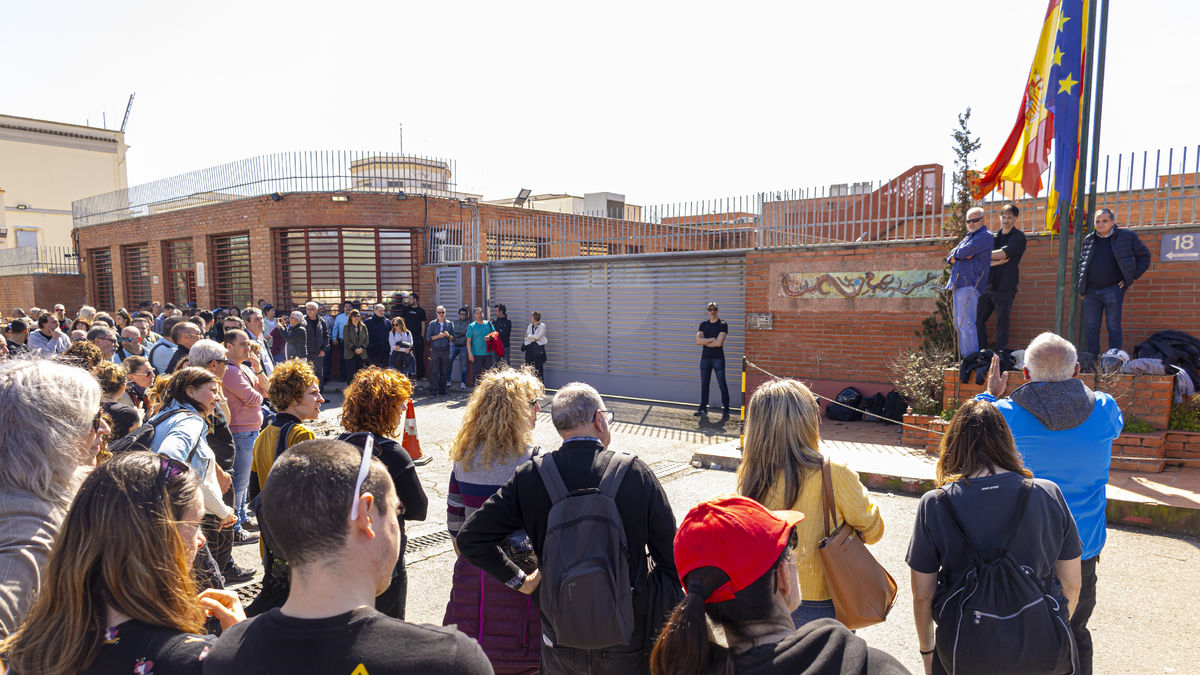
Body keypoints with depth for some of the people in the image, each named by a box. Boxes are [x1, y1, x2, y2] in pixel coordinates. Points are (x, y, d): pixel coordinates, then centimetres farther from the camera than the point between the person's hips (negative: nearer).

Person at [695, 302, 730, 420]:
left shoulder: (723, 325, -2)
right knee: (704, 384, 8)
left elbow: (719, 343, -14)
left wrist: (704, 342, -5)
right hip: (705, 358, 4)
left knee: (722, 384, -4)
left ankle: (725, 410, -3)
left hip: (718, 358, -4)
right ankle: (703, 408, 16)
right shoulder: (703, 325, 10)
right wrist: (712, 339, -11)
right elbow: (698, 340, -3)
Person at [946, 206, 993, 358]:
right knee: (959, 324, 11)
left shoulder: (985, 236, -5)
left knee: (966, 325, -13)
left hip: (970, 284, -10)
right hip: (959, 284, 10)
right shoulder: (968, 237, 24)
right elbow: (950, 257, 19)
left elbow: (962, 252, -15)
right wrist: (955, 257, -3)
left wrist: (956, 254, 7)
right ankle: (963, 357, 16)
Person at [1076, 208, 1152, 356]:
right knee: (1090, 327, 4)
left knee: (1113, 327, -3)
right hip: (1091, 291, 3)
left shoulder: (1126, 236, 3)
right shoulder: (1088, 240, 12)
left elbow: (1144, 256, 10)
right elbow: (1081, 264, 20)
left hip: (1113, 289, -3)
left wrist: (1131, 278, 1)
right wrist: (1080, 288, 12)